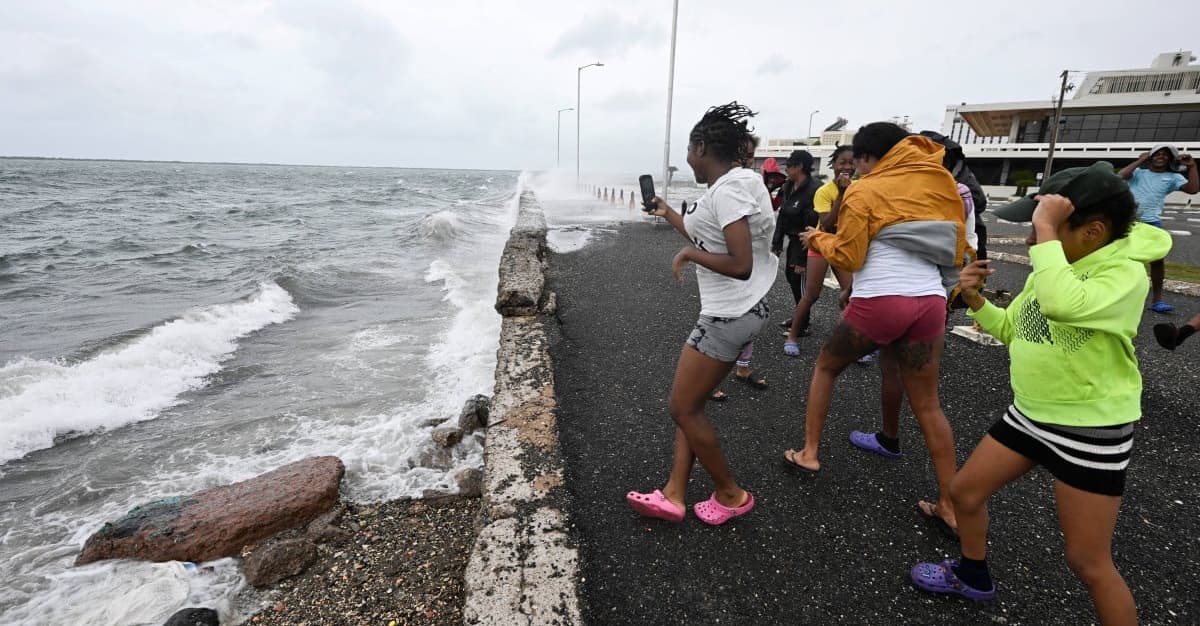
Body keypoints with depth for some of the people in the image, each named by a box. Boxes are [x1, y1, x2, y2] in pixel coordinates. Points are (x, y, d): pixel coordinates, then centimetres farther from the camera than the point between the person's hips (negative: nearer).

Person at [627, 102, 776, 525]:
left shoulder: (727, 191, -19)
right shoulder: (730, 186, 13)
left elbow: (741, 265, -27)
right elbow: (709, 239, 24)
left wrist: (688, 254, -13)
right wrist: (667, 214, 32)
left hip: (730, 314, -10)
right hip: (732, 312, 10)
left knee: (683, 408, 1)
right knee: (689, 404, 13)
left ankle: (732, 495, 19)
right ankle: (673, 495, 21)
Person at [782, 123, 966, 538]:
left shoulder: (865, 192, -1)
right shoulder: (942, 184, 14)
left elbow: (847, 257, -5)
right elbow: (957, 251, 18)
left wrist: (818, 239, 12)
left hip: (879, 300, -5)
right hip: (930, 301, 5)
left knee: (826, 367, 20)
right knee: (927, 405, 14)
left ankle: (809, 453, 25)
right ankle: (950, 504, 20)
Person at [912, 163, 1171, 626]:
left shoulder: (1124, 272, -21)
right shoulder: (1053, 269, 3)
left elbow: (1063, 305, -43)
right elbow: (1013, 329, 13)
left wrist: (1046, 230, -34)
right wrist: (975, 300, -5)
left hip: (1090, 431, -7)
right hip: (1029, 414, 8)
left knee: (1088, 562, 3)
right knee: (964, 491, 15)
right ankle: (973, 577, 40)